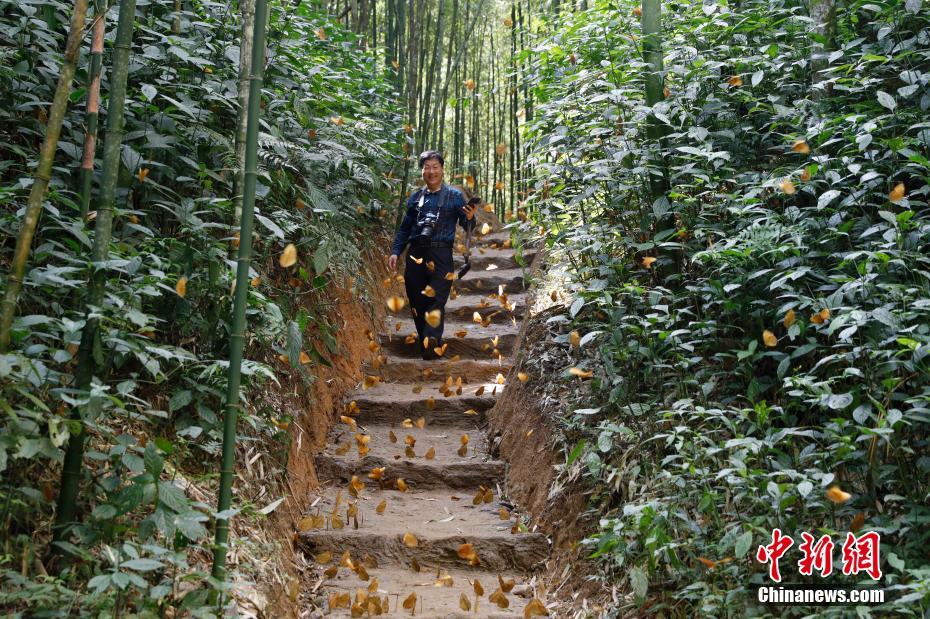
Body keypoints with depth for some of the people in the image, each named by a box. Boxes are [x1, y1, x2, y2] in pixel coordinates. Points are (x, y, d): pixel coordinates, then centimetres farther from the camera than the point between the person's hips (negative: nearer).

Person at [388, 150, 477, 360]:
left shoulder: (454, 196, 4)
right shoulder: (415, 197, 14)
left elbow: (467, 227, 1)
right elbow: (404, 228, 19)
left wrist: (470, 218, -21)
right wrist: (395, 252, 8)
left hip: (440, 255, -4)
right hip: (415, 254, 4)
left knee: (435, 304, -13)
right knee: (417, 304, 7)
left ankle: (431, 350, -20)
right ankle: (424, 346, 19)